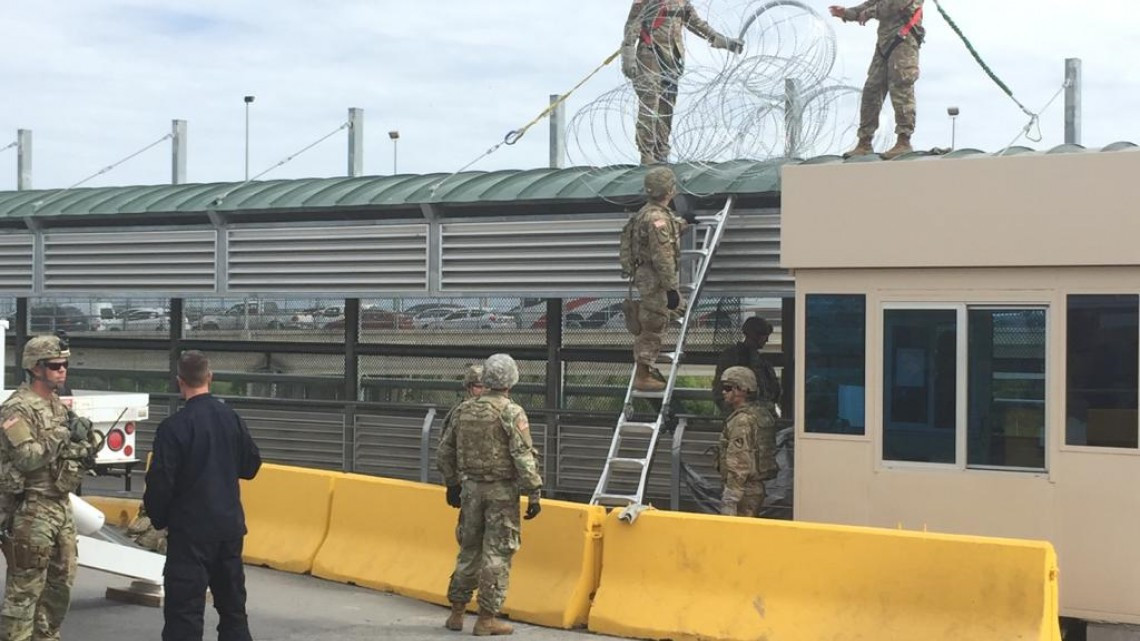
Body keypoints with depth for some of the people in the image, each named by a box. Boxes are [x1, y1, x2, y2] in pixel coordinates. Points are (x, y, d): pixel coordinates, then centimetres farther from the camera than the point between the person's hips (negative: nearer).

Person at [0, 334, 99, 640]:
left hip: (61, 505, 9)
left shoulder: (59, 406, 14)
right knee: (25, 586, -6)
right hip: (30, 510, -9)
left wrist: (84, 454, 2)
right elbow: (27, 458, -23)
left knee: (61, 581, 15)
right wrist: (64, 434, -22)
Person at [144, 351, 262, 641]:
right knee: (232, 603, 17)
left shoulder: (173, 426, -16)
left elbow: (160, 482, -14)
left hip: (190, 530, -6)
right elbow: (251, 465, 11)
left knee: (184, 610, -2)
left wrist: (159, 519, 3)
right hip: (230, 524, 6)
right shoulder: (232, 418, 1)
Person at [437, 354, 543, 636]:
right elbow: (524, 457, -16)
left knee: (469, 549, 15)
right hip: (502, 491, -5)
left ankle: (457, 613, 21)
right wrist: (534, 494, -11)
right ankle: (487, 618, 2)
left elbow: (446, 451, 14)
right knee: (497, 553, 1)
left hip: (470, 488, 5)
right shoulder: (511, 413, -12)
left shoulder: (464, 410, 6)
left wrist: (452, 484, 26)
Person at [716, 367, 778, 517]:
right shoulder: (762, 414, 13)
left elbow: (739, 465, -22)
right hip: (757, 486, 10)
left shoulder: (742, 421, -17)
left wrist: (729, 499, -22)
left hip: (744, 490, -10)